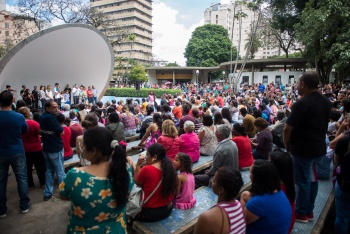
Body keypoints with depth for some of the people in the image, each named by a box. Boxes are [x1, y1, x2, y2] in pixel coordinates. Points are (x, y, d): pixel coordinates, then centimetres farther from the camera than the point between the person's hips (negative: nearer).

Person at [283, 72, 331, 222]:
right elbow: (324, 124, 16)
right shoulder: (326, 102, 6)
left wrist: (287, 145, -6)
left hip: (303, 149, -8)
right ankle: (309, 210, 31)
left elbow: (287, 128, -22)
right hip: (320, 148, 8)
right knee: (312, 179, 18)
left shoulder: (302, 104, -22)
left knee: (302, 181, 5)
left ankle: (301, 213, 20)